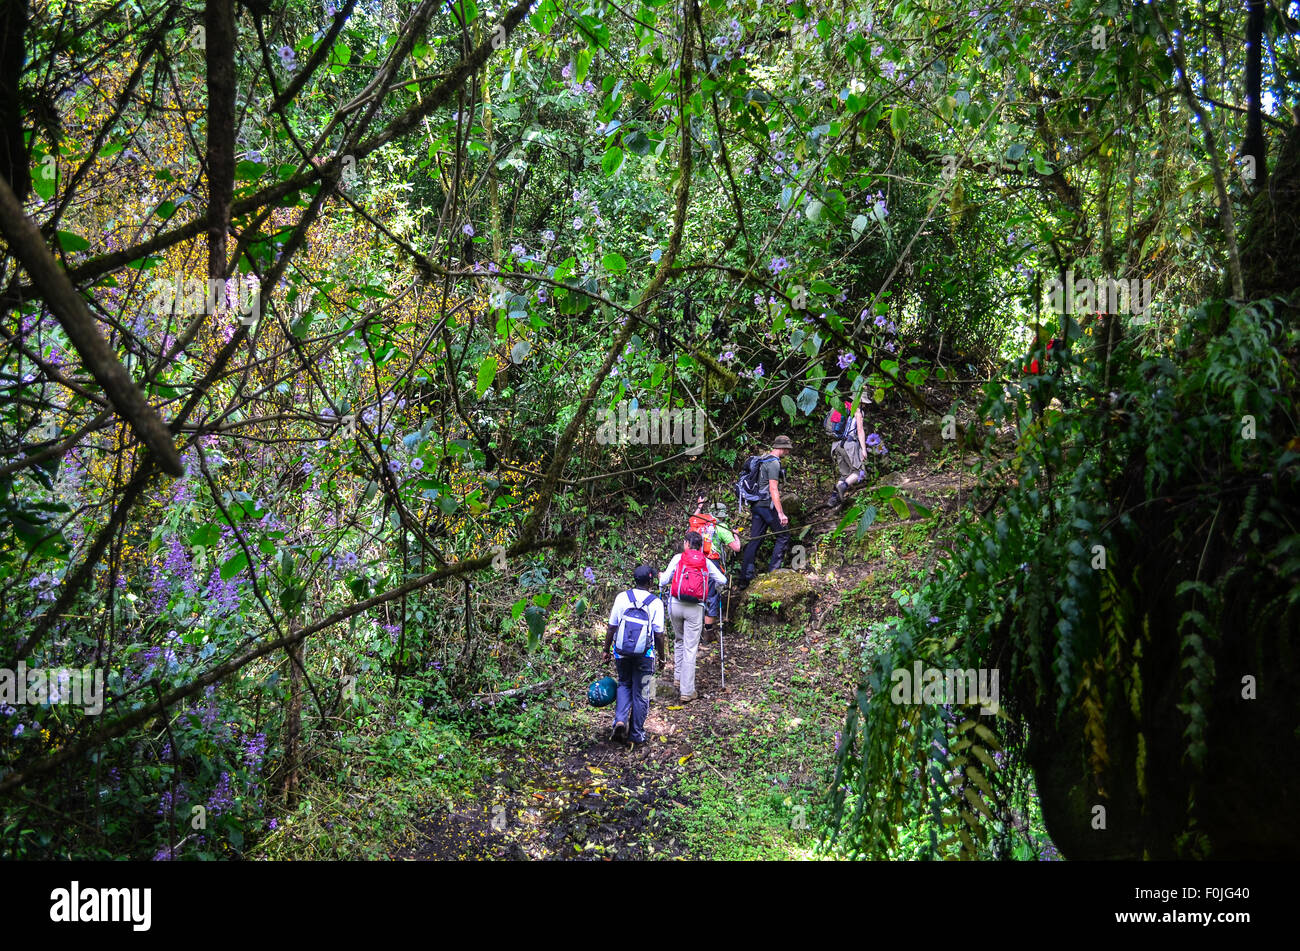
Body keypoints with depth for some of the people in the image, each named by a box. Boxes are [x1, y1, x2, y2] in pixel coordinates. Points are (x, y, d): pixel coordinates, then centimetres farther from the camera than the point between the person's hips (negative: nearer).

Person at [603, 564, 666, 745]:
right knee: (640, 693, 11)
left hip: (622, 653, 2)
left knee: (624, 685, 22)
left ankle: (620, 720, 1)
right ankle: (636, 734, 19)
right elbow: (659, 634, -5)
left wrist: (606, 650, 11)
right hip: (644, 655, -2)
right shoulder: (656, 603, -8)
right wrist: (661, 657, 8)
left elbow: (612, 627, -1)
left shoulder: (622, 597, -4)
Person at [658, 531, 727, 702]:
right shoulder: (706, 562, 7)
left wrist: (661, 576, 26)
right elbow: (722, 580, 8)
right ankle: (687, 691, 0)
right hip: (695, 608, -1)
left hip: (676, 604, 1)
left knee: (679, 641, 24)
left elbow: (664, 581, 3)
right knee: (690, 648, 0)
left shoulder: (678, 558, 3)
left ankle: (678, 677, 26)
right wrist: (715, 582, 31)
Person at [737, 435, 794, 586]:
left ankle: (746, 575, 4)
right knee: (783, 536, 3)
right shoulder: (774, 463, -13)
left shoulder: (763, 460, 17)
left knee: (755, 540, 7)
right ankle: (774, 570, 1)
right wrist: (781, 513, -23)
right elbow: (773, 489, -20)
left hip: (756, 505, 9)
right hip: (767, 505, -9)